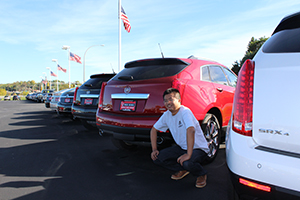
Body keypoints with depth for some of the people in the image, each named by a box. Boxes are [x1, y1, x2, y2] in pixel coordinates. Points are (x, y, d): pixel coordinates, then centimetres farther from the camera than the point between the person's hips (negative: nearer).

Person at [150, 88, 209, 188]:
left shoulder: (185, 112, -24)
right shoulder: (166, 115, -2)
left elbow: (191, 130, -38)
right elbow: (154, 129, 8)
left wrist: (188, 154, -42)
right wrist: (154, 149, 0)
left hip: (198, 148, -6)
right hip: (181, 147, 7)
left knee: (187, 163, -37)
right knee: (157, 157, -10)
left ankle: (202, 174, 1)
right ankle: (183, 169, 13)